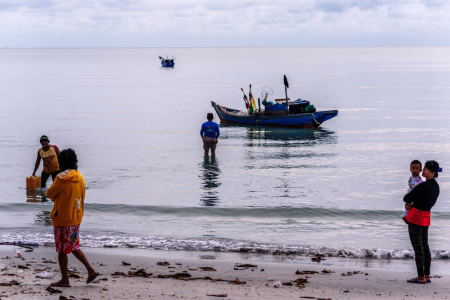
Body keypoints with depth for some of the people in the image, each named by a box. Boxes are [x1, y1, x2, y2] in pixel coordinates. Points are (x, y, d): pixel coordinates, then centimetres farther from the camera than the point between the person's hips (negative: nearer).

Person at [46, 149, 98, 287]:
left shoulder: (62, 178, -18)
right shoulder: (80, 177, 4)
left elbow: (49, 194, -8)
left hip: (62, 219, -7)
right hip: (76, 218, 7)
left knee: (62, 250, 3)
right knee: (74, 247, 19)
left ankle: (64, 280, 10)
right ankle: (91, 270, 12)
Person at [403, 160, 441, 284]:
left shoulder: (423, 186, -23)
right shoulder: (436, 186, 5)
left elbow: (407, 198, -15)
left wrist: (408, 202, 10)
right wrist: (412, 205, 4)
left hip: (416, 217, -9)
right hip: (426, 217, 9)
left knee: (417, 247, -3)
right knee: (425, 246, 14)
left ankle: (421, 277, 0)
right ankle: (427, 276, 17)